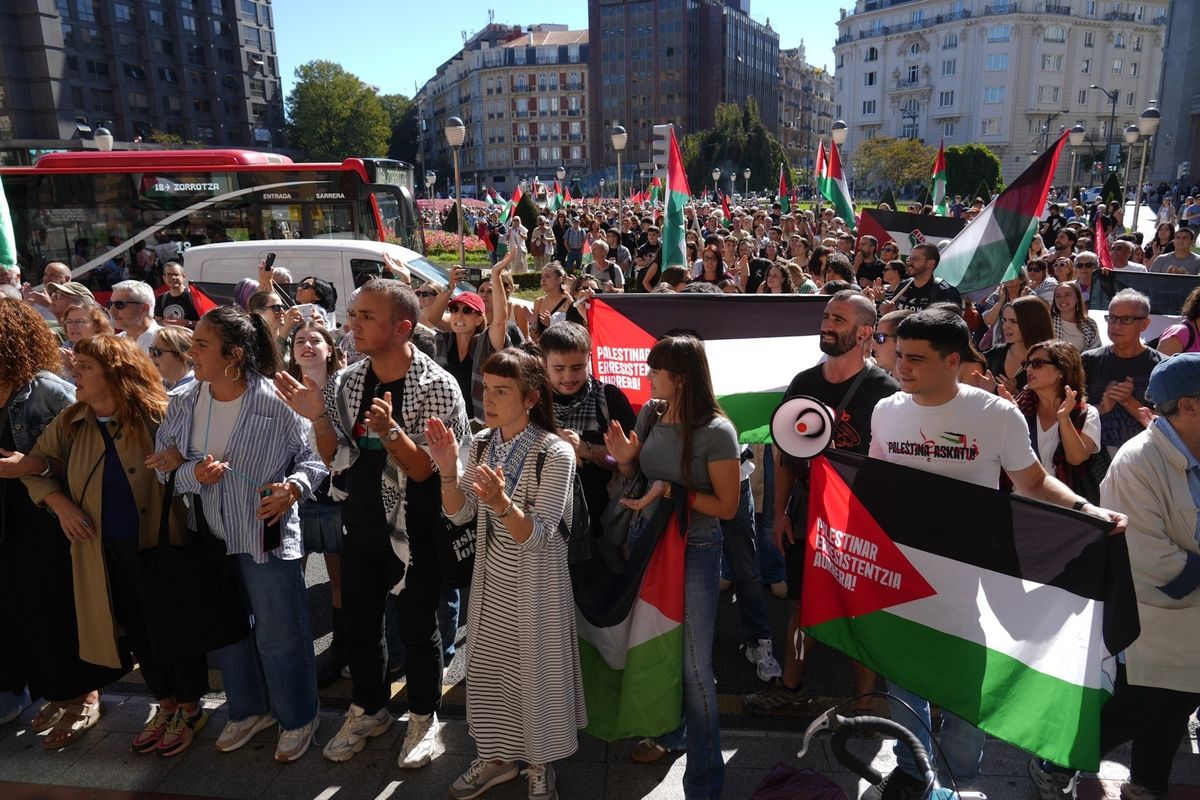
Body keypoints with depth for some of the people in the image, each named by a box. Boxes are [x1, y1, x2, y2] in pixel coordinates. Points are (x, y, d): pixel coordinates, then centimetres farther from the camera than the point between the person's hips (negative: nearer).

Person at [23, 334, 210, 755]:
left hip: (160, 544, -5)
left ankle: (190, 709, 26)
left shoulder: (157, 416, -14)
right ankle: (166, 705, 35)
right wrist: (60, 504, -2)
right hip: (106, 551, 6)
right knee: (137, 629, 17)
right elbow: (36, 469, 12)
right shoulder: (69, 424, 2)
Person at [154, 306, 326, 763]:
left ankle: (297, 718, 33)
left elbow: (314, 456, -9)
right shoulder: (183, 403, -4)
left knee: (278, 635, 8)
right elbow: (162, 466, 2)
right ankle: (249, 710, 45)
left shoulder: (275, 403, -19)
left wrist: (293, 487, -27)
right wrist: (192, 475, -18)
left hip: (267, 537, -5)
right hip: (208, 537, 6)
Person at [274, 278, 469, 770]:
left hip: (414, 532, -5)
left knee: (417, 628, 10)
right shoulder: (346, 381, 0)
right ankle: (368, 710, 41)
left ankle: (424, 718, 33)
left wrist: (388, 430, -36)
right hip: (360, 526, 5)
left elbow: (424, 470, -18)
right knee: (357, 624, 18)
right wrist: (317, 417, -14)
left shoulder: (437, 386, -16)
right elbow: (335, 459, 5)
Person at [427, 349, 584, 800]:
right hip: (491, 580, 6)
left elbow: (537, 536, -23)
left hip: (535, 584, -5)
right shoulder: (483, 445, -1)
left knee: (536, 671, 11)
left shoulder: (555, 454, -20)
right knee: (487, 668, 16)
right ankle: (496, 756, 40)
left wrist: (501, 504, -41)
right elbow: (458, 514, 0)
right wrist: (448, 471, -18)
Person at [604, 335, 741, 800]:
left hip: (695, 549, -6)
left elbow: (727, 507, -15)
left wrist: (673, 492, -24)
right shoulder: (650, 414, -3)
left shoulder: (716, 431, -19)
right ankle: (671, 732, 45)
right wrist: (624, 459, -11)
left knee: (694, 664, 1)